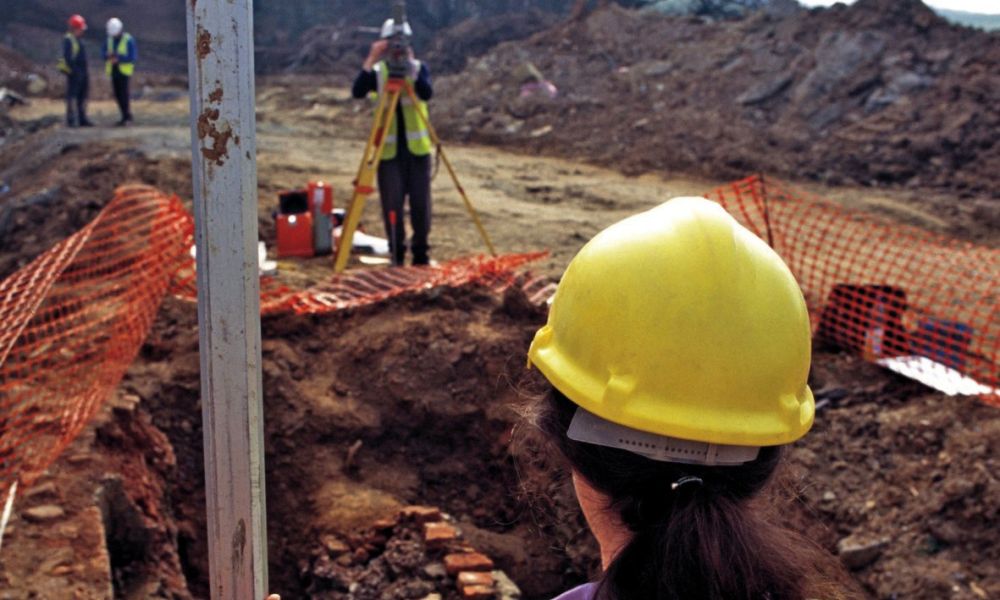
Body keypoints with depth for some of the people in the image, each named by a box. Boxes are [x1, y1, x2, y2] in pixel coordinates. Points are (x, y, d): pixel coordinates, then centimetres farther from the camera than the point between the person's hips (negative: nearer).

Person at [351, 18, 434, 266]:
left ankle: (421, 251, 16)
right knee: (392, 203, 0)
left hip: (417, 146, 1)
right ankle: (397, 253, 12)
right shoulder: (377, 71, 1)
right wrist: (371, 60, -25)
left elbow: (427, 93, -19)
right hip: (389, 149, 0)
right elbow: (357, 92, -18)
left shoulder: (419, 68, 2)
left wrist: (410, 66, -29)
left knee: (420, 201, 4)